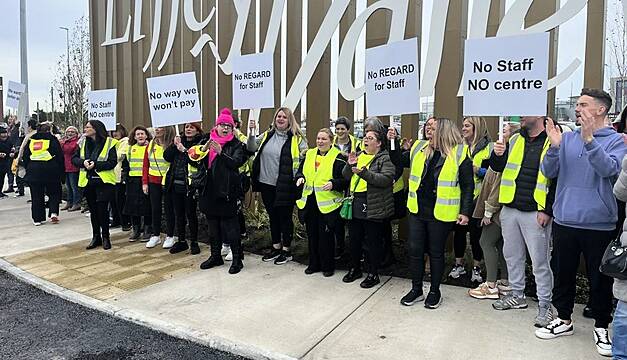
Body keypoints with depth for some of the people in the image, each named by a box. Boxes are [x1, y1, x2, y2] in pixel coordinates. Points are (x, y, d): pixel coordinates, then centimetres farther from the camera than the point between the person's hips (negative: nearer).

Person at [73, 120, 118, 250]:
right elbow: (74, 158, 9)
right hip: (88, 181, 5)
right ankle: (96, 237, 24)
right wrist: (83, 162, -12)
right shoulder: (83, 143, 10)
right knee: (93, 210, 12)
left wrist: (96, 165, -22)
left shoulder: (109, 143, -7)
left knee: (102, 210, -3)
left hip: (103, 182, -5)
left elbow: (113, 162, -12)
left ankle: (105, 237, 13)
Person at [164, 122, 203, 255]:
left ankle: (194, 242, 15)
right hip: (176, 184, 6)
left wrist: (184, 150, -18)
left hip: (189, 185, -6)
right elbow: (167, 157, 4)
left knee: (191, 214, 3)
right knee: (178, 214, 12)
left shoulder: (199, 143, -4)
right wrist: (174, 145, -7)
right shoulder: (179, 141, 13)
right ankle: (181, 241, 24)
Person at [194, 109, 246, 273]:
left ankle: (237, 259, 8)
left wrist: (220, 152, -26)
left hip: (227, 190, -5)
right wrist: (204, 149, -16)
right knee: (213, 223, 14)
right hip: (210, 189, 5)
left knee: (229, 224, -3)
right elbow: (195, 157, 3)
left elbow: (237, 162, -17)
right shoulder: (208, 141, 10)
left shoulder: (236, 144, -2)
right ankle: (215, 255, 29)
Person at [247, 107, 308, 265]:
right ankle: (276, 247, 32)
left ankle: (286, 250, 22)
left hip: (285, 186, -5)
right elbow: (251, 148, 3)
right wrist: (251, 132, -10)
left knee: (285, 217, 7)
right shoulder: (267, 135, 8)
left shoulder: (297, 138, -5)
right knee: (273, 217, 17)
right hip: (267, 184, 5)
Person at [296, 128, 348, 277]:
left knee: (326, 235, 2)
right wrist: (300, 177, -1)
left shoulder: (338, 158, -7)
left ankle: (328, 266, 18)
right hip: (310, 201, 6)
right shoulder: (310, 154, 11)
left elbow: (345, 180, -9)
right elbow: (301, 170, 20)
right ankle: (314, 264, 28)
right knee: (312, 234, 13)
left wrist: (333, 184, -25)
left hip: (327, 203, -5)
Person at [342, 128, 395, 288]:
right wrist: (350, 165, -7)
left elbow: (386, 179, -20)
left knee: (372, 241, 3)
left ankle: (373, 273, 17)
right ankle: (355, 268, 31)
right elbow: (346, 176, 13)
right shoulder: (359, 155, 14)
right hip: (356, 204, 6)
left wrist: (364, 173, -26)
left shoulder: (385, 159, -5)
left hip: (373, 206, -6)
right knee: (355, 238, 15)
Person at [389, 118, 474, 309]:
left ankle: (434, 291, 28)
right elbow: (399, 160, 20)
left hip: (440, 213, -4)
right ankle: (416, 289, 27)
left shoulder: (460, 154, -6)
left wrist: (465, 211, -10)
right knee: (415, 250, 9)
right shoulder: (419, 148, 7)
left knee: (436, 252, 9)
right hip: (417, 210, 5)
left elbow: (468, 186, -5)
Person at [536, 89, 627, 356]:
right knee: (563, 273, 14)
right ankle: (563, 320, 31)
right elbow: (548, 172, -2)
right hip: (564, 221, 3)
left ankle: (601, 327, 29)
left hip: (598, 224, -3)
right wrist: (554, 146, -17)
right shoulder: (567, 138, 5)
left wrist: (589, 139, -31)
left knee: (600, 278, 10)